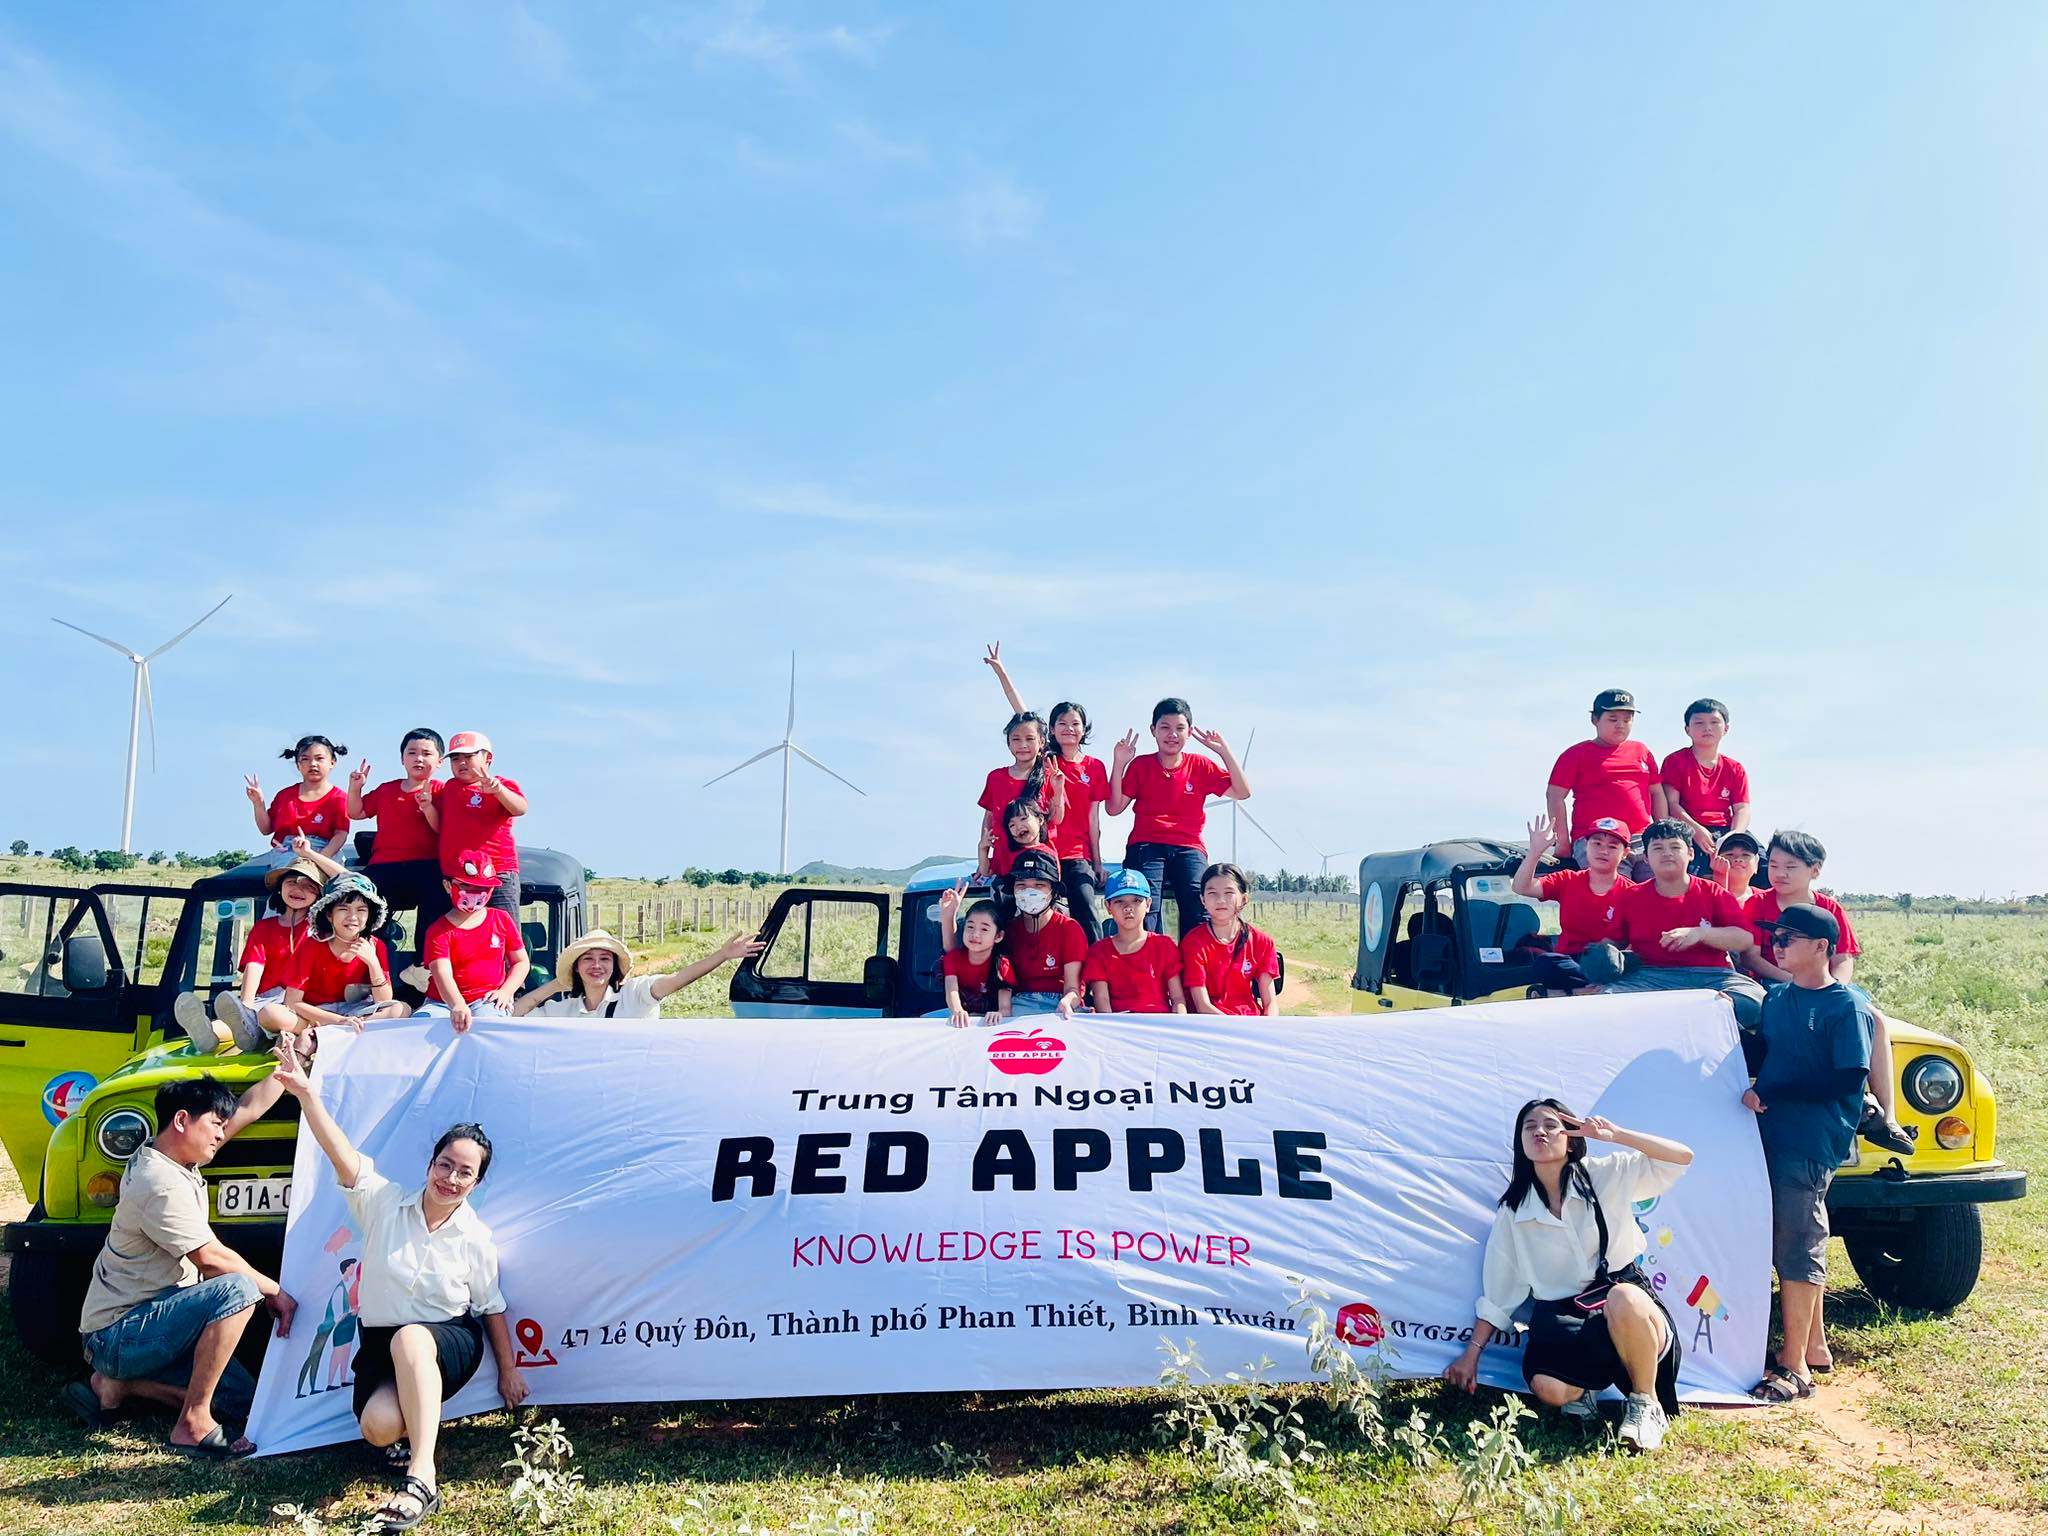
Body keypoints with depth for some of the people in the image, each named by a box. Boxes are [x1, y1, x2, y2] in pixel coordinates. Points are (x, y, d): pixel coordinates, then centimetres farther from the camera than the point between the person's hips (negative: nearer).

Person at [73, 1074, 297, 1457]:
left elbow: (251, 1106, 14)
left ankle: (114, 1384, 13)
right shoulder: (160, 1183, -23)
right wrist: (275, 1291, -11)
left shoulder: (176, 1157, 5)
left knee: (242, 1398, 3)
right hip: (118, 1335, -10)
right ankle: (193, 1425, -22)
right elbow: (211, 1258, -22)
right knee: (237, 1289, -30)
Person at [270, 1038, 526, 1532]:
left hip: (449, 1342, -1)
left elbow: (492, 1307, 7)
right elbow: (341, 1154, -20)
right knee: (379, 1427, -29)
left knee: (409, 1338, -39)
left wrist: (508, 1371, 9)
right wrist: (306, 1093, -35)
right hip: (382, 1343, 2)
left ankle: (420, 1478, -44)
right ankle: (421, 1413, 11)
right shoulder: (384, 1203, -5)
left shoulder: (476, 1239, -4)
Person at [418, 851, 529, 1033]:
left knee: (487, 1021, -36)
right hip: (444, 1003, 1)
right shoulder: (439, 931, -1)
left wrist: (505, 992, -5)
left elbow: (521, 961, 16)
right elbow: (442, 974, -18)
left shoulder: (502, 919, 9)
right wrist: (457, 1006, -39)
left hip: (487, 1000, 0)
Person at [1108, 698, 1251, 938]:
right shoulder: (1140, 765, 11)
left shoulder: (1200, 766, 13)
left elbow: (1242, 792, 7)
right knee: (1145, 905, -29)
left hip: (1188, 848, 1)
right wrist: (1118, 764, -2)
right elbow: (1114, 808, 7)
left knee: (1198, 902, -27)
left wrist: (1224, 750, 0)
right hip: (1146, 846, -1)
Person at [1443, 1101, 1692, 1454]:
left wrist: (1615, 1134, -14)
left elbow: (1682, 1156, -6)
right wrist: (1471, 1354, 7)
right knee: (1548, 1389, -32)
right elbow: (1497, 1292, 9)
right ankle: (1583, 1389, 6)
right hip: (1563, 1322, 1)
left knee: (1624, 1298, -40)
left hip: (1629, 1309, -1)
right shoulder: (1513, 1211, 4)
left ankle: (1646, 1403, -14)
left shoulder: (1607, 1175, -1)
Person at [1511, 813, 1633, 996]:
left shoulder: (1631, 891, 2)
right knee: (1543, 963, -33)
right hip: (1567, 961, 2)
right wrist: (1535, 851, -14)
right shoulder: (1568, 881, 9)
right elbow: (1522, 888, -4)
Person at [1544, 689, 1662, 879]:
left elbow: (1657, 793, 24)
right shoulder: (1576, 754, 6)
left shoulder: (1641, 751, 20)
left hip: (1644, 841, 5)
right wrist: (1563, 841, -4)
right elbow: (1554, 796, 1)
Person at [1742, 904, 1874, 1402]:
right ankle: (1813, 1344, 30)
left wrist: (1769, 1092, -19)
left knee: (1797, 1250, -5)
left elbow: (1848, 1080, -18)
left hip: (1813, 1144, -7)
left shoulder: (1847, 1007, -11)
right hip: (1772, 1136, 7)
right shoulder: (1776, 997, 11)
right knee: (1789, 1245, 16)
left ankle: (1794, 1367, 2)